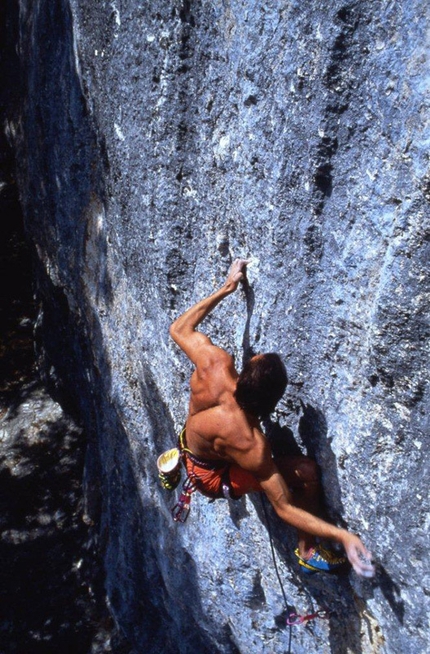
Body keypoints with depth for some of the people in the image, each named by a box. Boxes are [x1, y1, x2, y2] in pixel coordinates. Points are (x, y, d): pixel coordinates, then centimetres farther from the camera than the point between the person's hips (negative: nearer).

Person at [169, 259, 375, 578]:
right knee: (307, 471, -15)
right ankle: (309, 552, 11)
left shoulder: (214, 363, -34)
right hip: (212, 475, -5)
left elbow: (180, 328, -15)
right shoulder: (249, 444, -43)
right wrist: (343, 535, -40)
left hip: (190, 444, 6)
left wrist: (227, 287, -13)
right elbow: (284, 507, -31)